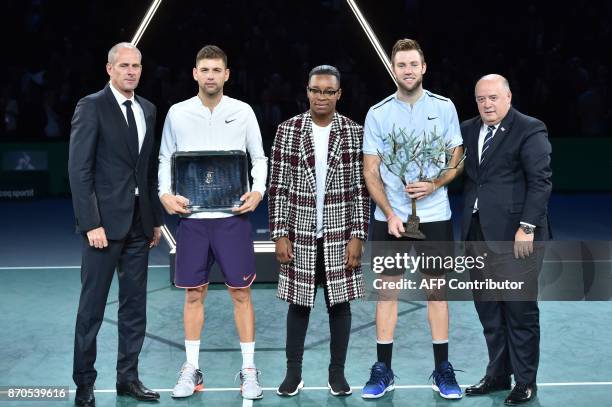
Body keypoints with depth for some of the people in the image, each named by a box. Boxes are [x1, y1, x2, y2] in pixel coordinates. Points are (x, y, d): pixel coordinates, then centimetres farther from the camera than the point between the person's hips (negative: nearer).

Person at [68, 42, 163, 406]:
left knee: (135, 305, 10)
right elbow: (79, 169, -11)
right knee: (92, 307, 1)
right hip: (105, 222, -6)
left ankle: (128, 377, 20)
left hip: (139, 224, 6)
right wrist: (91, 223, -17)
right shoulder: (92, 107, -6)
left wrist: (156, 218, 12)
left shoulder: (148, 110, 12)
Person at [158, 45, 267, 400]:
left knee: (241, 292, 2)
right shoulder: (178, 113, 4)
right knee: (194, 294, 7)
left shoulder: (243, 112, 2)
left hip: (233, 215, -1)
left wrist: (258, 191, -10)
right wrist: (165, 193, -6)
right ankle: (192, 369, 17)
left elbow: (260, 158, 7)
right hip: (192, 216, 1)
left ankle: (249, 370, 12)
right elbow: (165, 159, 10)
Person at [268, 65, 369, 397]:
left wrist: (358, 236, -6)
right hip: (299, 235, 0)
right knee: (298, 303, 8)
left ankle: (337, 372, 20)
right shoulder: (288, 131, -2)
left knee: (339, 302, 7)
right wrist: (279, 235, -5)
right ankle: (293, 372, 20)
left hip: (339, 235, 0)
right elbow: (277, 187, -1)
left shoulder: (354, 133, -1)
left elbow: (361, 189, -1)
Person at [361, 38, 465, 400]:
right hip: (389, 217, 0)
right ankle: (383, 371, 12)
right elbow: (371, 171, 2)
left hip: (434, 216, 0)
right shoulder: (377, 113, 1)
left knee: (437, 290, 5)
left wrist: (434, 184, -14)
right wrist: (390, 214, -8)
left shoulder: (444, 108, 2)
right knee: (387, 289, 4)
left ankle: (443, 370, 14)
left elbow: (457, 159, 5)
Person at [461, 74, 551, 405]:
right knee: (488, 310, 13)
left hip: (514, 235, -6)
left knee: (520, 310, 3)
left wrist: (527, 227, -18)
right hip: (478, 233, 6)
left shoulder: (529, 130, -6)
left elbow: (540, 181, -12)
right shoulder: (468, 130, 12)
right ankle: (497, 374, 26)